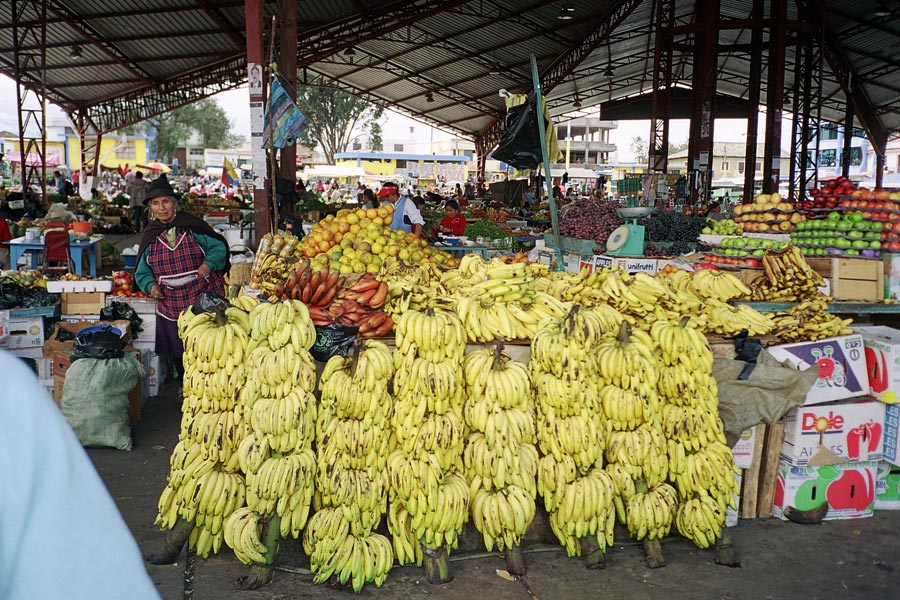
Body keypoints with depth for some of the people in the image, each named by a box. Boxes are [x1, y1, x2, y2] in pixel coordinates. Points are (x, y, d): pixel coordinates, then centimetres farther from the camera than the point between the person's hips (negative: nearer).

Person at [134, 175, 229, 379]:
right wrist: (151, 285, -7)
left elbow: (219, 247, 0)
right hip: (171, 307, 3)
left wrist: (209, 264, -18)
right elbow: (142, 271, 13)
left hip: (204, 301, -3)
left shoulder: (192, 226, -3)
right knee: (178, 354, 11)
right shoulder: (150, 236, 7)